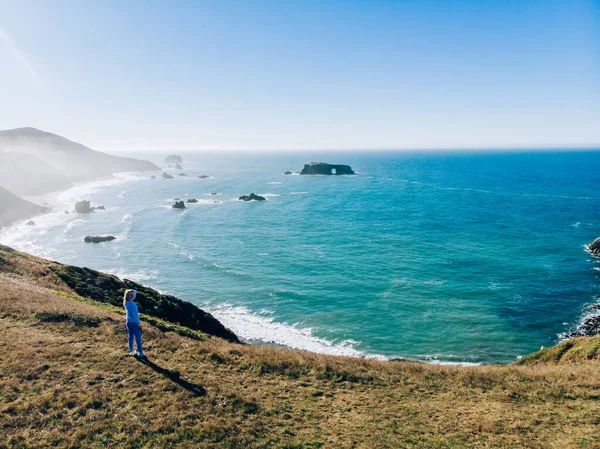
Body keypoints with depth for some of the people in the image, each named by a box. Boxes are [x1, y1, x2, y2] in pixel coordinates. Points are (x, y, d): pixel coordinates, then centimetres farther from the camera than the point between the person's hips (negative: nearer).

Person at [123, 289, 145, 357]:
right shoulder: (132, 304, -25)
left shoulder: (126, 303, 0)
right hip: (134, 323, -8)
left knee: (131, 337, 17)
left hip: (128, 322, 8)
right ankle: (140, 352, 11)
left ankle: (131, 351, 26)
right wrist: (138, 324, -15)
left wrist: (133, 292, 0)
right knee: (138, 338, 3)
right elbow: (134, 315, -21)